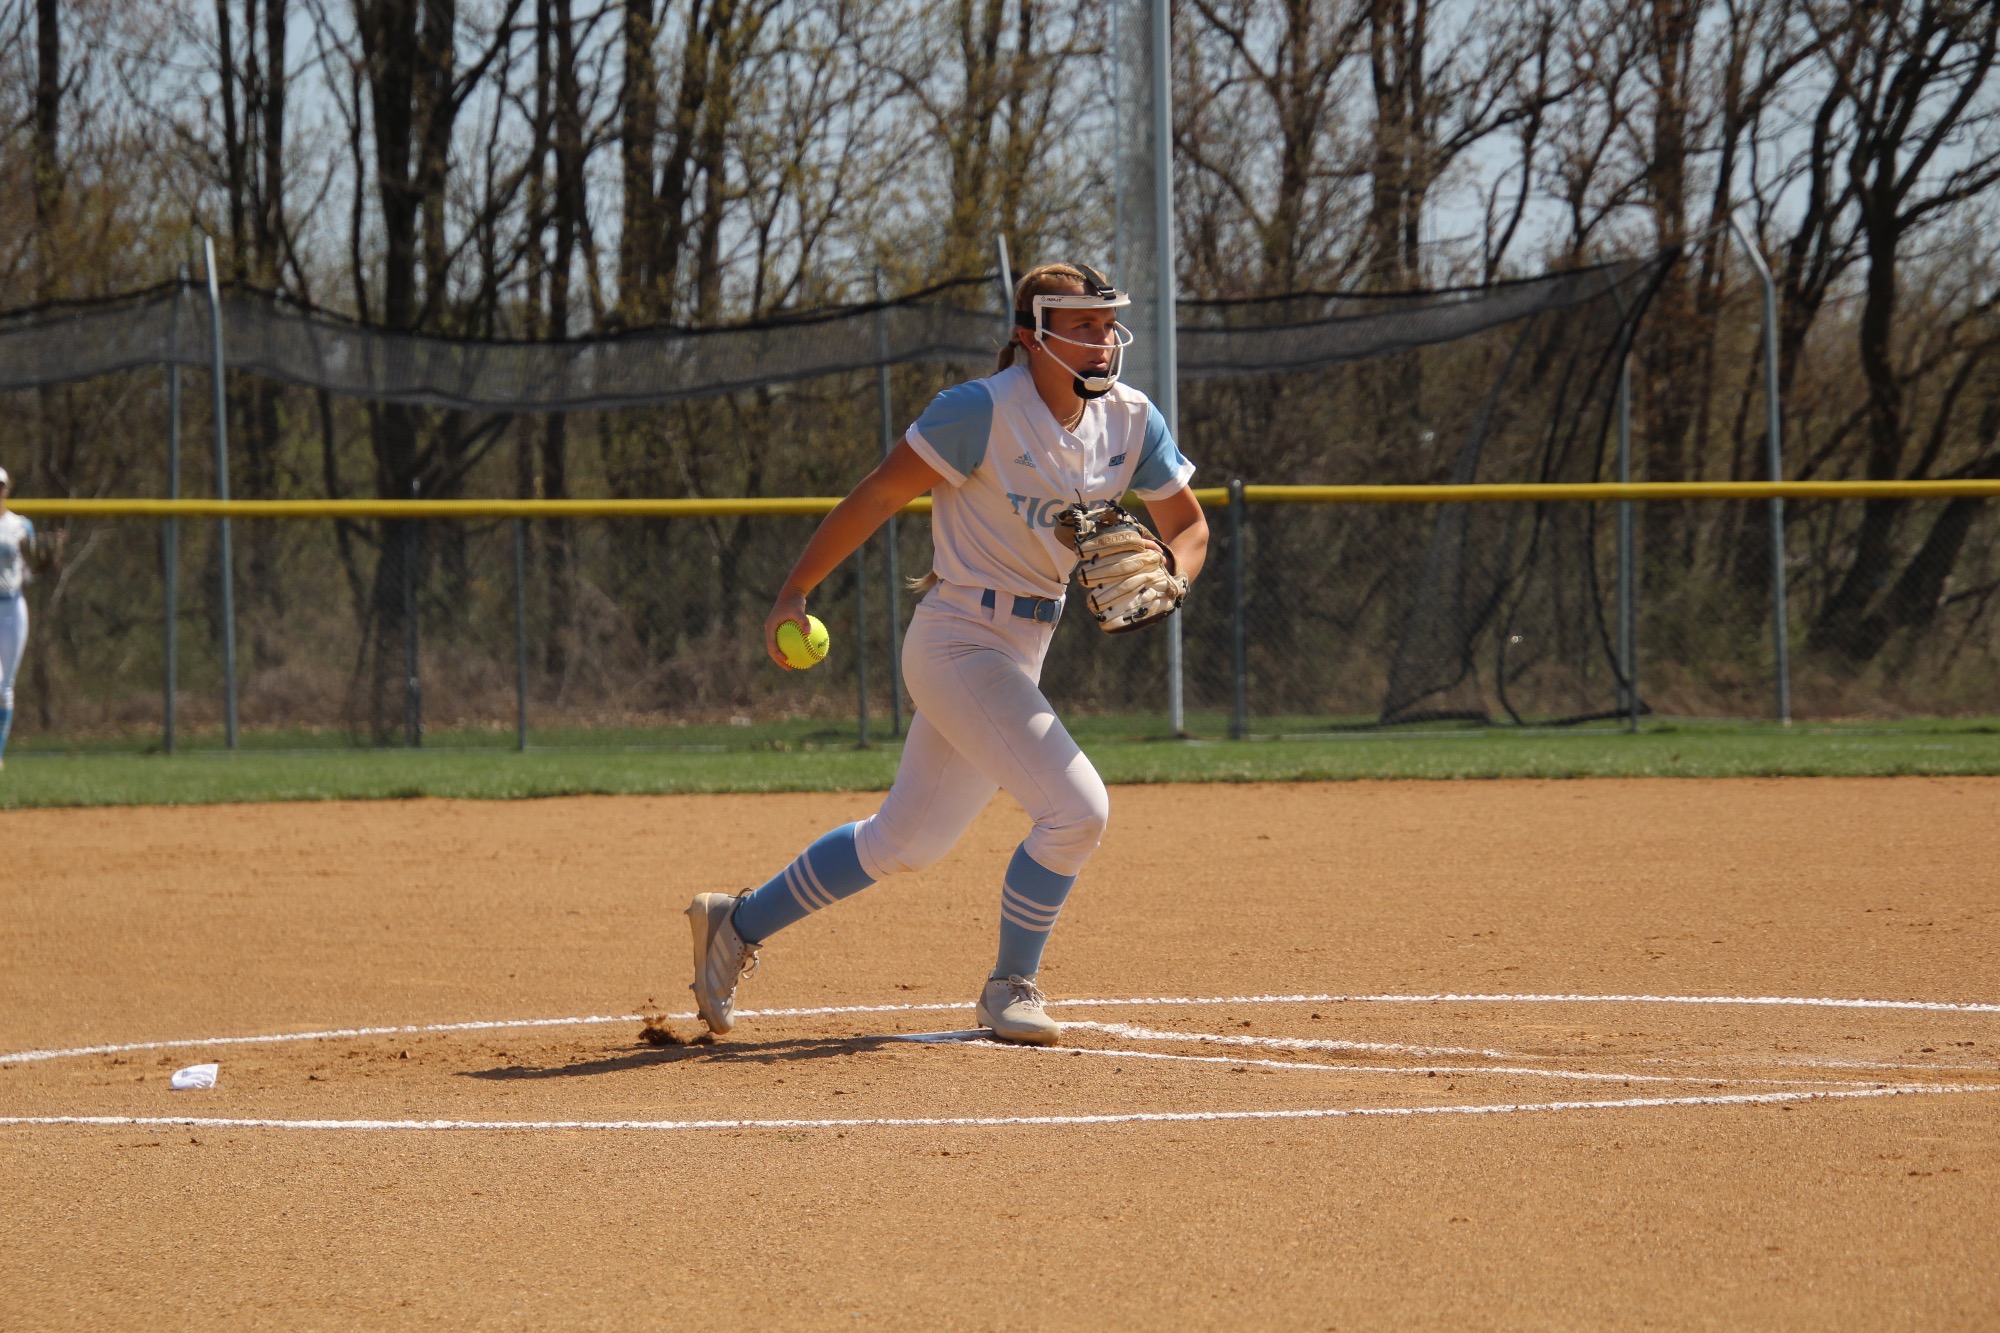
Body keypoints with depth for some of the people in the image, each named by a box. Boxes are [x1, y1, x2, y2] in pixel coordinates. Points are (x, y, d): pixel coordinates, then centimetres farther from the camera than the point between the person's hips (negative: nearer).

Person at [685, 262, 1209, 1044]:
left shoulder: (1130, 423, 2)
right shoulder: (983, 411, -18)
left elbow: (1189, 526, 10)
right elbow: (879, 494, -14)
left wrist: (1171, 571, -13)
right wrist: (795, 592, -15)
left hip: (1022, 650, 8)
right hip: (959, 645, -8)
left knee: (904, 842, 16)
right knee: (1074, 808, -18)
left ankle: (738, 924, 32)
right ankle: (1010, 988, 2)